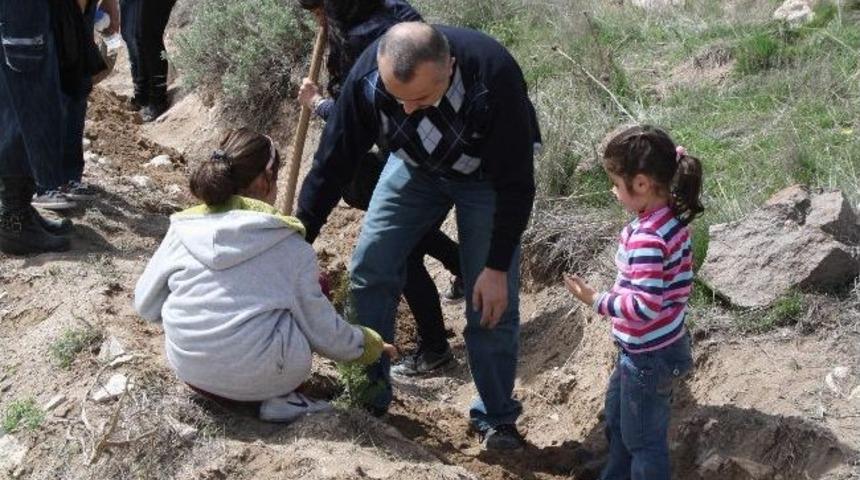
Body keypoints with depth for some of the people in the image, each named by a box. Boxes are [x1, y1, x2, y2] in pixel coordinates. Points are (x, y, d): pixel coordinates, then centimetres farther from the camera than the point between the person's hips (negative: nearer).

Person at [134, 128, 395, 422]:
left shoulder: (183, 229, 0)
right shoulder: (290, 246, -7)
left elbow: (146, 305, 8)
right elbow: (320, 325, 1)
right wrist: (370, 345, 19)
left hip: (188, 370, 5)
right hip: (258, 375, -5)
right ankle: (281, 397, 0)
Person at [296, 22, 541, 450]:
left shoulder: (494, 76, -40)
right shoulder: (367, 77, -32)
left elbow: (516, 184, -28)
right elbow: (333, 162, -18)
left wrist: (497, 267, -25)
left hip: (488, 173, -3)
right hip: (415, 163, 3)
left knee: (492, 299, -8)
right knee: (369, 268, -4)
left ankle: (496, 418, 12)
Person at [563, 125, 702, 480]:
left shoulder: (647, 238, -30)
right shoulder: (672, 218, -2)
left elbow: (645, 305, -32)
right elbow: (681, 282, 8)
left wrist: (597, 301, -20)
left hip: (649, 356, -10)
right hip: (665, 342, 10)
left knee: (643, 438, 9)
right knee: (618, 416, 29)